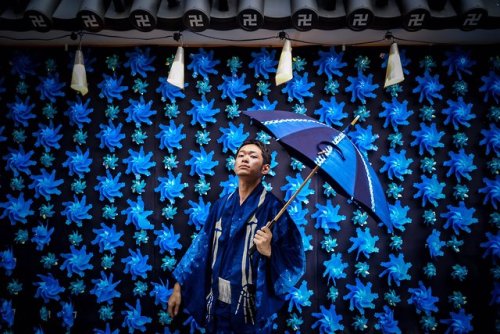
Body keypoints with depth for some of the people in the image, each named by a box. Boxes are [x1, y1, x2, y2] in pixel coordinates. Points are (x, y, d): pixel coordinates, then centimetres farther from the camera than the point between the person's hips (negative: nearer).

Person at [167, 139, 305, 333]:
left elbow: (294, 263, -13)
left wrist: (269, 252, -31)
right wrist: (178, 286, 7)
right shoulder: (221, 204, 2)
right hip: (216, 303, 4)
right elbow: (201, 246, 6)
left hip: (252, 308, -4)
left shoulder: (273, 207, -13)